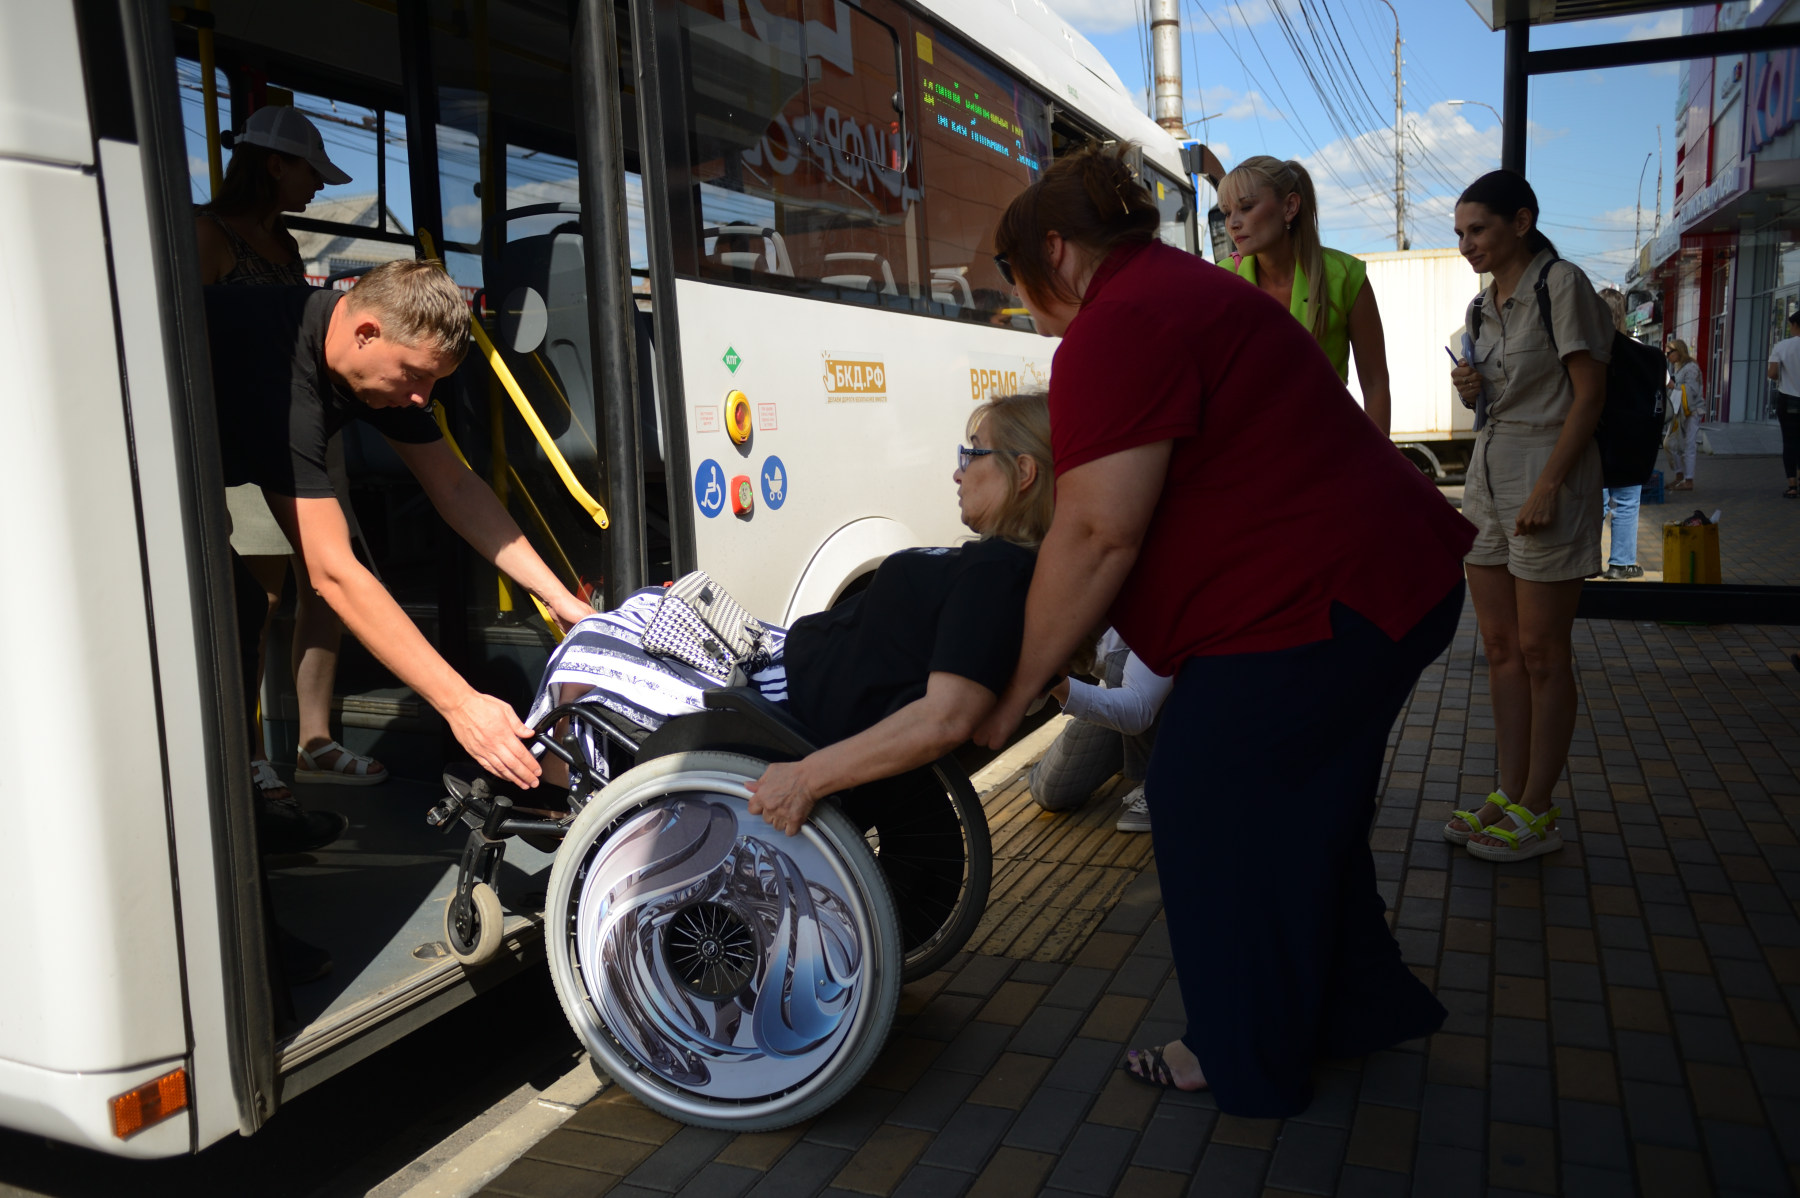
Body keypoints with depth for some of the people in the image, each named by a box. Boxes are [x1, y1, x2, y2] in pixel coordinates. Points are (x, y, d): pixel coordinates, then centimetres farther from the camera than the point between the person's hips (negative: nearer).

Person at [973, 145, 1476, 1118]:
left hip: (1314, 605, -11)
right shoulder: (1184, 291, 18)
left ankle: (1248, 1061, 21)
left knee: (1210, 814, 4)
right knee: (1301, 810, 21)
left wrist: (1016, 690, -14)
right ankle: (1364, 1006, 39)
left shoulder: (1115, 332, -17)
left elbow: (1097, 536, -22)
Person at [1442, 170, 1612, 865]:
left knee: (1541, 652, -3)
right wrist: (1468, 388, -1)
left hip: (1548, 475, -8)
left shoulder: (1562, 285, -8)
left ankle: (1536, 813, 6)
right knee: (1500, 647, 8)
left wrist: (1548, 487, -20)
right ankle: (1508, 795, 16)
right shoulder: (1483, 307, 15)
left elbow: (1589, 392, -13)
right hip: (1487, 473, 8)